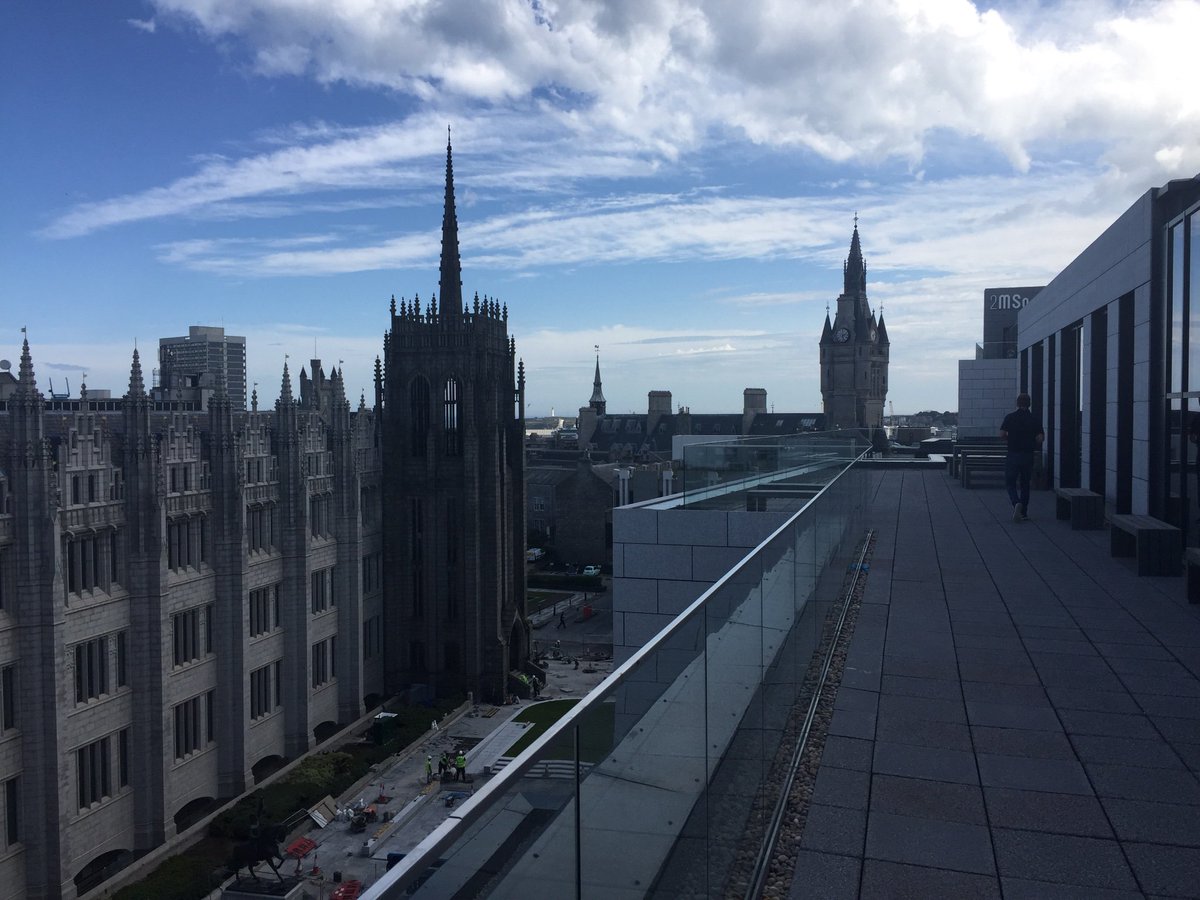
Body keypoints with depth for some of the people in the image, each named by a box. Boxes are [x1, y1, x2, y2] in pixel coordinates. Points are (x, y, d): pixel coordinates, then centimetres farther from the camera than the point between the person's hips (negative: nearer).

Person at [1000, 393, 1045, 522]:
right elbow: (1041, 438, -7)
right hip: (1028, 455, 2)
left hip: (1012, 455, -2)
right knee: (1025, 484, 13)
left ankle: (1016, 503, -22)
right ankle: (1024, 513, 16)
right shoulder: (1035, 419, -1)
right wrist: (1031, 441, 13)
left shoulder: (1010, 417, -3)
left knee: (1010, 483, 5)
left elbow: (1002, 434, -9)